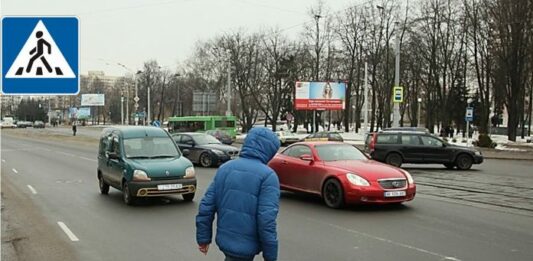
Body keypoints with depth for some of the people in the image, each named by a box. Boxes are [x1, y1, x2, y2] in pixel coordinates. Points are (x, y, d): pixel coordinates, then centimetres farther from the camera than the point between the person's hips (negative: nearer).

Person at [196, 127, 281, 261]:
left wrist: (203, 238, 13)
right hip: (245, 246, -6)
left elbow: (206, 205, 5)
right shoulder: (268, 176, -14)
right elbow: (266, 220, -21)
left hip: (224, 240, 6)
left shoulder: (225, 168, 5)